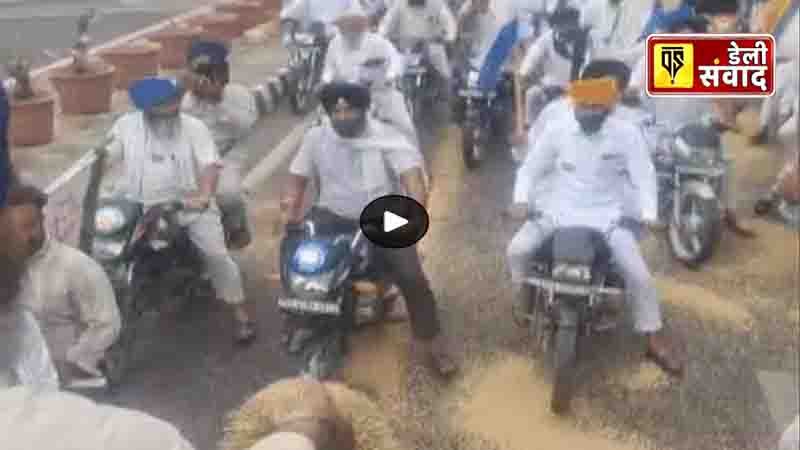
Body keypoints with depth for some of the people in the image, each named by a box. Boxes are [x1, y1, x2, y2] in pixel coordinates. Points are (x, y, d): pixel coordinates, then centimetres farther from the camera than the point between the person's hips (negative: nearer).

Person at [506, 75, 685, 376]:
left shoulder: (627, 134, -7)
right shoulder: (556, 130, -3)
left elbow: (644, 176, -6)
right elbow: (530, 169, 5)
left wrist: (649, 214, -22)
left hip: (607, 217, -1)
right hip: (558, 212, 1)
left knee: (639, 275, -16)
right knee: (517, 250, -21)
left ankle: (655, 337, 6)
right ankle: (525, 299, 11)